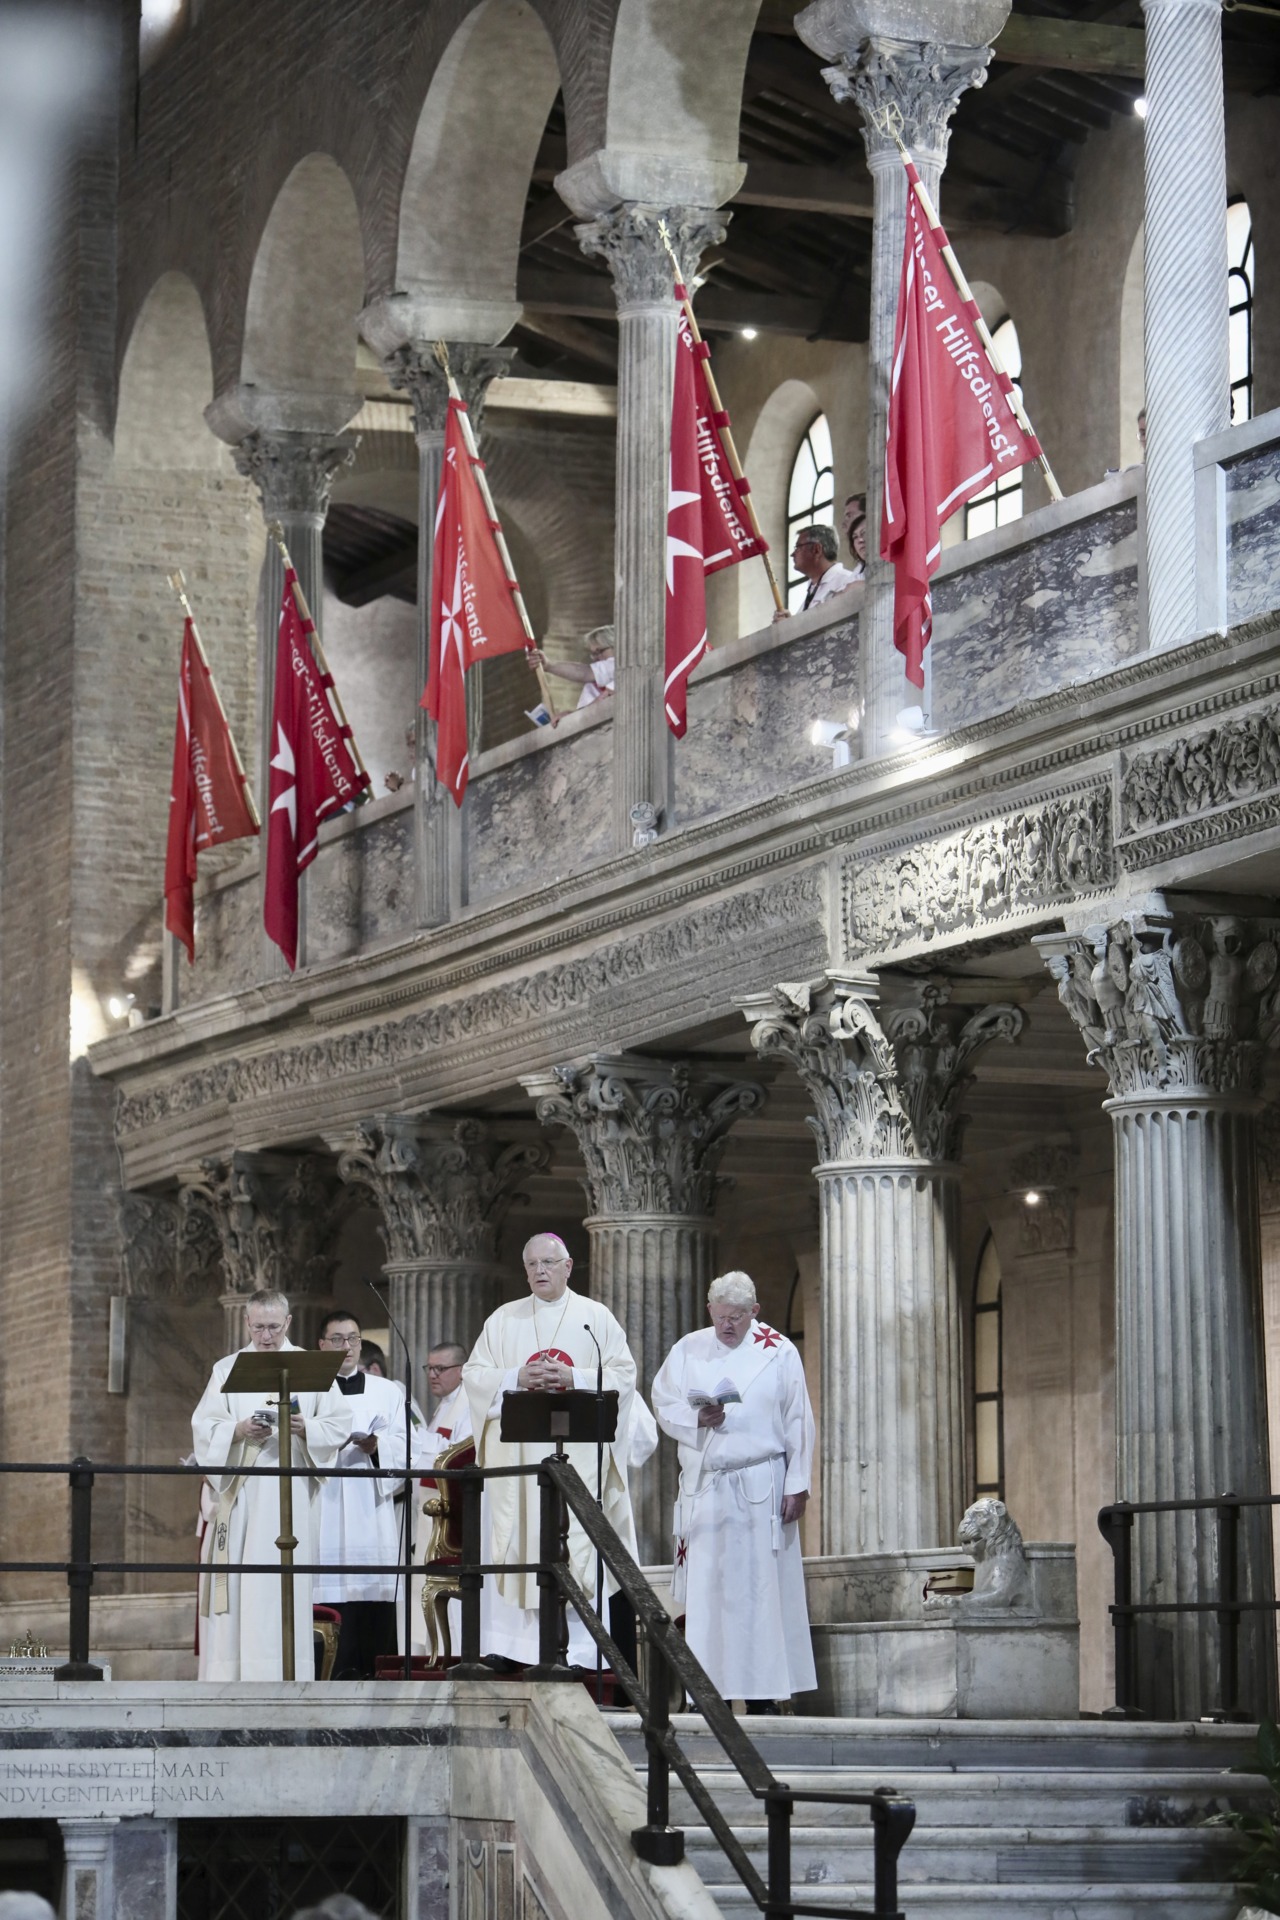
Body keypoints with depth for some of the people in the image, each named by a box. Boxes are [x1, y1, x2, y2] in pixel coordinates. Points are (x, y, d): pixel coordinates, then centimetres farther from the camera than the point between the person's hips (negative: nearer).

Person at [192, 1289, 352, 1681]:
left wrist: (305, 1428, -14)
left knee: (286, 1585, -7)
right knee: (235, 1583, -5)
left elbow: (339, 1423, 5)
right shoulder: (227, 1369, 13)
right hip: (239, 1491, 1)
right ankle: (230, 1674, -4)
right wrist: (239, 1431, -15)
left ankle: (284, 1676, -7)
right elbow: (203, 1426, 5)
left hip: (291, 1491, -1)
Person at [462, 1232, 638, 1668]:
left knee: (574, 1543, -7)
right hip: (516, 1449, 2)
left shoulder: (596, 1318, 9)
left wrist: (573, 1377, -13)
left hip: (578, 1449, -2)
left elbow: (623, 1374, 2)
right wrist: (518, 1378, -9)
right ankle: (509, 1644, -1)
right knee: (512, 1541, -3)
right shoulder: (503, 1320, 13)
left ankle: (575, 1648, -8)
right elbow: (474, 1375, 8)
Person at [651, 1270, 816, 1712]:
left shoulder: (779, 1353, 3)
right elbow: (664, 1404, 7)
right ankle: (710, 1691, 0)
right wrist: (698, 1419, -14)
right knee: (704, 1588, -2)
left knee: (760, 1588, -3)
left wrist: (797, 1485, -3)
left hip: (760, 1486, -2)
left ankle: (760, 1692, -1)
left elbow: (798, 1422, 2)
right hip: (702, 1487, 2)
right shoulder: (689, 1350, 9)